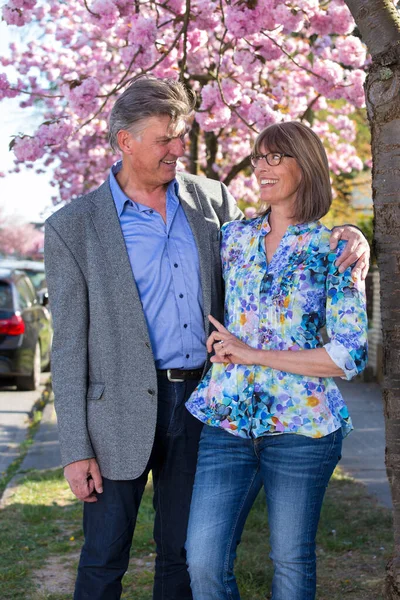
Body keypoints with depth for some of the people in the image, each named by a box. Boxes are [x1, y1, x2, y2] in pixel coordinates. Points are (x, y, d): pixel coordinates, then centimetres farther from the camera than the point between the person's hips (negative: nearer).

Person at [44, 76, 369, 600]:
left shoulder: (210, 198, 5)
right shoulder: (73, 227, -6)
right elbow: (69, 345, -6)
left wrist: (342, 237, -2)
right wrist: (76, 449, -9)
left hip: (200, 400, 4)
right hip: (122, 413, -3)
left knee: (183, 555, 15)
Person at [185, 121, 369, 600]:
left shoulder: (334, 250, -2)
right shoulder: (234, 236, 10)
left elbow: (350, 355, -9)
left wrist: (254, 355, -11)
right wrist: (218, 342, 6)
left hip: (301, 423, -3)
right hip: (227, 418, 3)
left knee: (292, 560, 9)